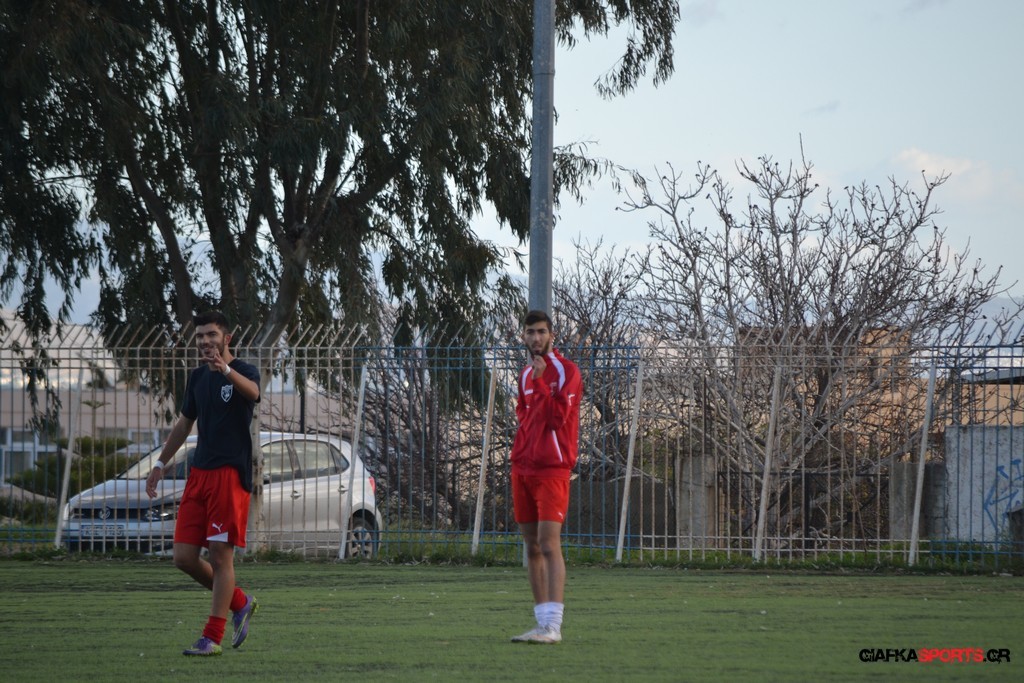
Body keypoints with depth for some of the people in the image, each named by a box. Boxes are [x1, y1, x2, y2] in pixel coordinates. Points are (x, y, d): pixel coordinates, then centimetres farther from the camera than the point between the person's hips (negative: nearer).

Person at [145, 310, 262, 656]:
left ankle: (212, 638, -2)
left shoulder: (244, 372, -5)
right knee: (184, 557, 1)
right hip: (199, 472, 7)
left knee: (220, 554, -7)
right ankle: (239, 603, 22)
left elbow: (252, 391, -31)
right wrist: (160, 463, 24)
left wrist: (226, 369, -50)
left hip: (231, 473, -7)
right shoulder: (198, 377, 16)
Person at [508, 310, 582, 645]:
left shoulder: (566, 371, -6)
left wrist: (540, 381, -17)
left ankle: (552, 626, -18)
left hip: (552, 466, -8)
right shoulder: (525, 375, 16)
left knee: (549, 544, -14)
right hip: (522, 466, 8)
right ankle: (542, 623, 10)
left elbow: (556, 417, -15)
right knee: (531, 546, 7)